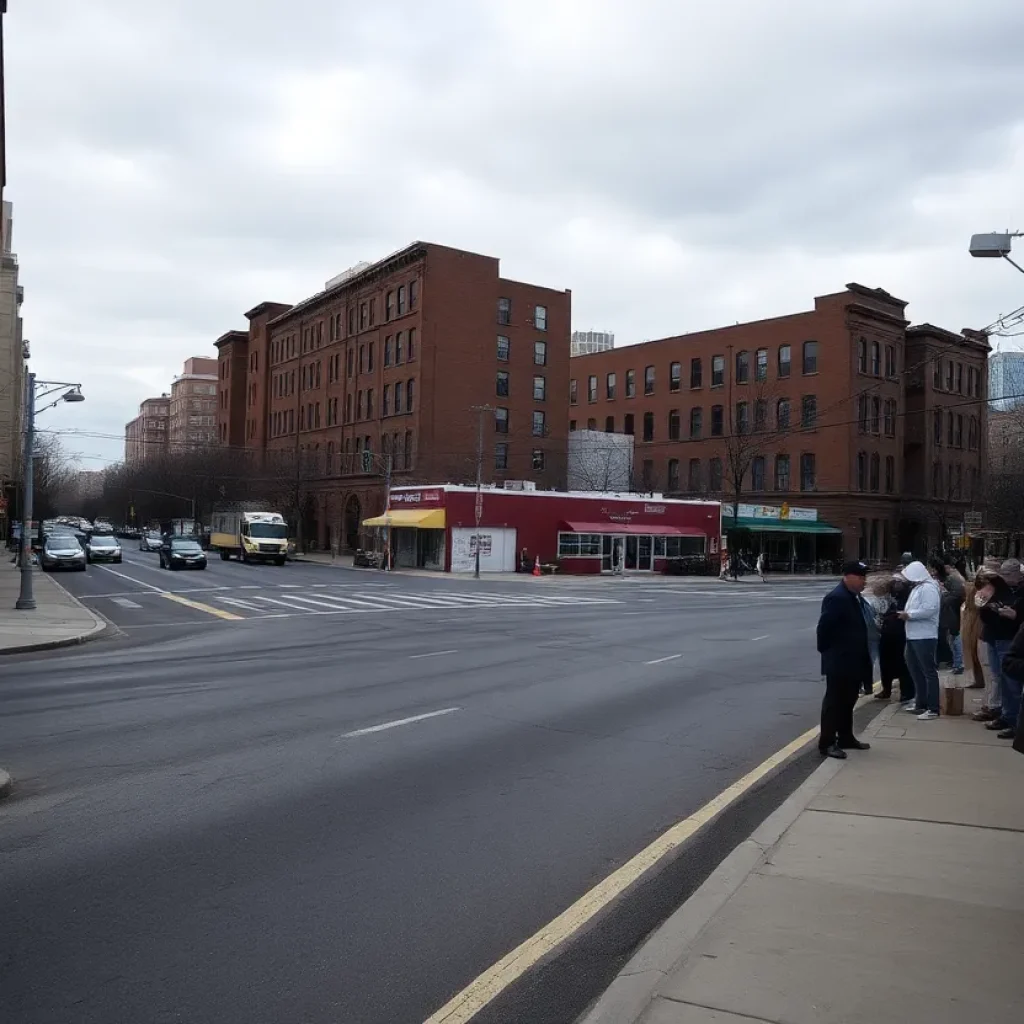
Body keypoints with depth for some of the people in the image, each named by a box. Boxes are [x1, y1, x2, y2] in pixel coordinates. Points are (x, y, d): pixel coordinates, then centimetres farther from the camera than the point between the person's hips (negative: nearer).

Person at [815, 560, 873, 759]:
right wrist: (826, 651, -13)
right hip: (839, 662, -9)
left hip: (854, 661, 9)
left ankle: (846, 738, 29)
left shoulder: (856, 598, 11)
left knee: (847, 702, 18)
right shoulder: (836, 598, -20)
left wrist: (864, 656, 16)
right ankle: (827, 743, 2)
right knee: (834, 701, -3)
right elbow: (824, 627, -23)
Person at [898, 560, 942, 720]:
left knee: (929, 672, -7)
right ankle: (920, 703, 29)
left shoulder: (928, 588, -14)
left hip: (925, 637, -11)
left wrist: (909, 615, -18)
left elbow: (929, 609, -26)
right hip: (913, 636, 11)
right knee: (915, 670, 18)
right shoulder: (917, 588, 19)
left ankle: (933, 709, -4)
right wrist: (906, 613, 5)